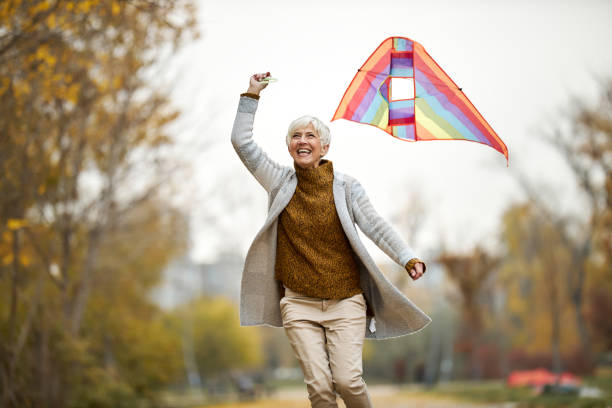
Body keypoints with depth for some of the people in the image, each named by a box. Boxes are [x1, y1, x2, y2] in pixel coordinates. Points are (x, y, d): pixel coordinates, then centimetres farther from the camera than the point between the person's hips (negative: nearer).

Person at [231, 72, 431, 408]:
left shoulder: (346, 186, 2)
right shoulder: (281, 182, 5)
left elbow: (376, 226, -5)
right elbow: (242, 141, 3)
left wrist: (408, 258, -17)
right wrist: (252, 95, 1)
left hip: (346, 302, -1)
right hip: (299, 304, 1)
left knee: (348, 380, -12)